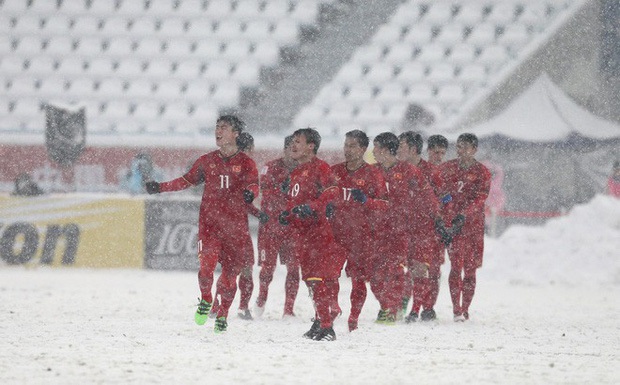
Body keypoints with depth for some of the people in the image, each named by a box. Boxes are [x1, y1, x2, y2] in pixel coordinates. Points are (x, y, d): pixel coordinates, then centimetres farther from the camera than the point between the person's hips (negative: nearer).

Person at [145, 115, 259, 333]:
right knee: (207, 262, -18)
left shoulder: (246, 163, 4)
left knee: (230, 271, -1)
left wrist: (250, 192, -33)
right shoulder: (207, 161, 12)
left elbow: (254, 184, -10)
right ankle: (205, 300, 7)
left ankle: (222, 315, 17)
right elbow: (187, 181, 22)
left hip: (236, 225, -1)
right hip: (210, 221, 1)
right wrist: (161, 188, 17)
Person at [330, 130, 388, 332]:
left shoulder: (373, 174, 1)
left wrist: (366, 201, -18)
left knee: (359, 278, -2)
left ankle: (354, 319, 8)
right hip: (336, 229, 3)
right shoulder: (335, 171, 13)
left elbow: (385, 203, -1)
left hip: (360, 231, -3)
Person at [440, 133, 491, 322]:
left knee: (470, 269, 4)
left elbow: (480, 198, -9)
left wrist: (464, 215, -24)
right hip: (452, 223, 0)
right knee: (456, 265, -13)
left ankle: (465, 309, 13)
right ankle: (456, 310, -14)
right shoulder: (447, 169, 7)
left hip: (473, 223, 0)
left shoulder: (482, 172, 2)